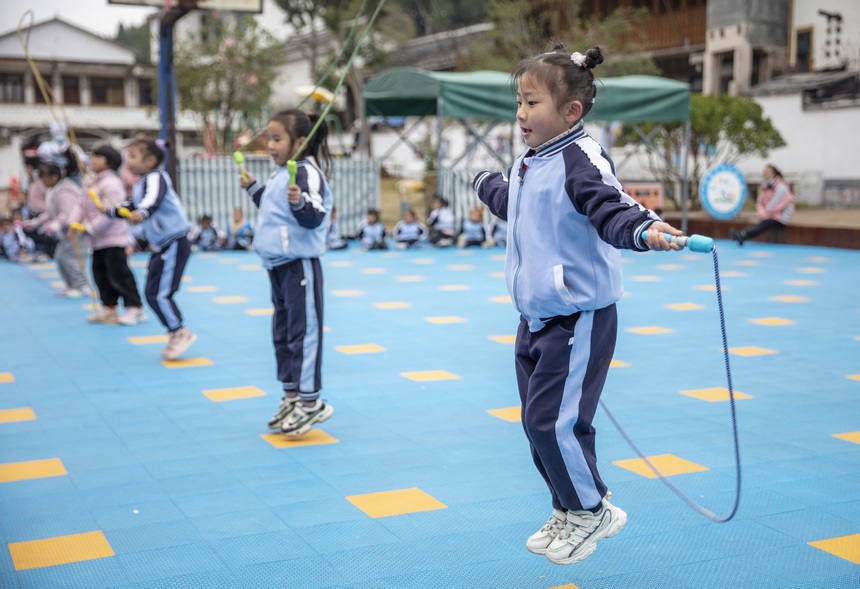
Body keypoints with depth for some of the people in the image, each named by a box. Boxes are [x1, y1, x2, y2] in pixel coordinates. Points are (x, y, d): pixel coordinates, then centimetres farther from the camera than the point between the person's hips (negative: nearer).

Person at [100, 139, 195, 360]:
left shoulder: (155, 177, -15)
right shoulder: (140, 184, 13)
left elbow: (153, 199, -37)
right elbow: (131, 206, 33)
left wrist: (141, 213, -55)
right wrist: (110, 211, 42)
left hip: (174, 243, -10)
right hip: (161, 246, 10)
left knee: (158, 294, -11)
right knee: (153, 293, 12)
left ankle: (181, 333, 0)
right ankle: (176, 336, 20)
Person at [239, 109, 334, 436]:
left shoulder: (307, 172, -16)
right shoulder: (280, 174, 13)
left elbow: (314, 218, -25)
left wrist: (299, 201, -42)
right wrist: (253, 188, 25)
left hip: (300, 265, -10)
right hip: (278, 265, 10)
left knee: (303, 332, -4)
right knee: (282, 333, 16)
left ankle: (310, 402, 3)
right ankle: (291, 395, 26)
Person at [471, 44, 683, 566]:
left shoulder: (581, 159, -16)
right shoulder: (527, 165, 12)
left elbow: (611, 207, -31)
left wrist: (645, 229, -52)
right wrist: (487, 185, 54)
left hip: (579, 319, -9)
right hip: (536, 318, 9)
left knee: (554, 420, -10)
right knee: (538, 420, 13)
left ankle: (593, 511, 12)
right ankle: (567, 512, 29)